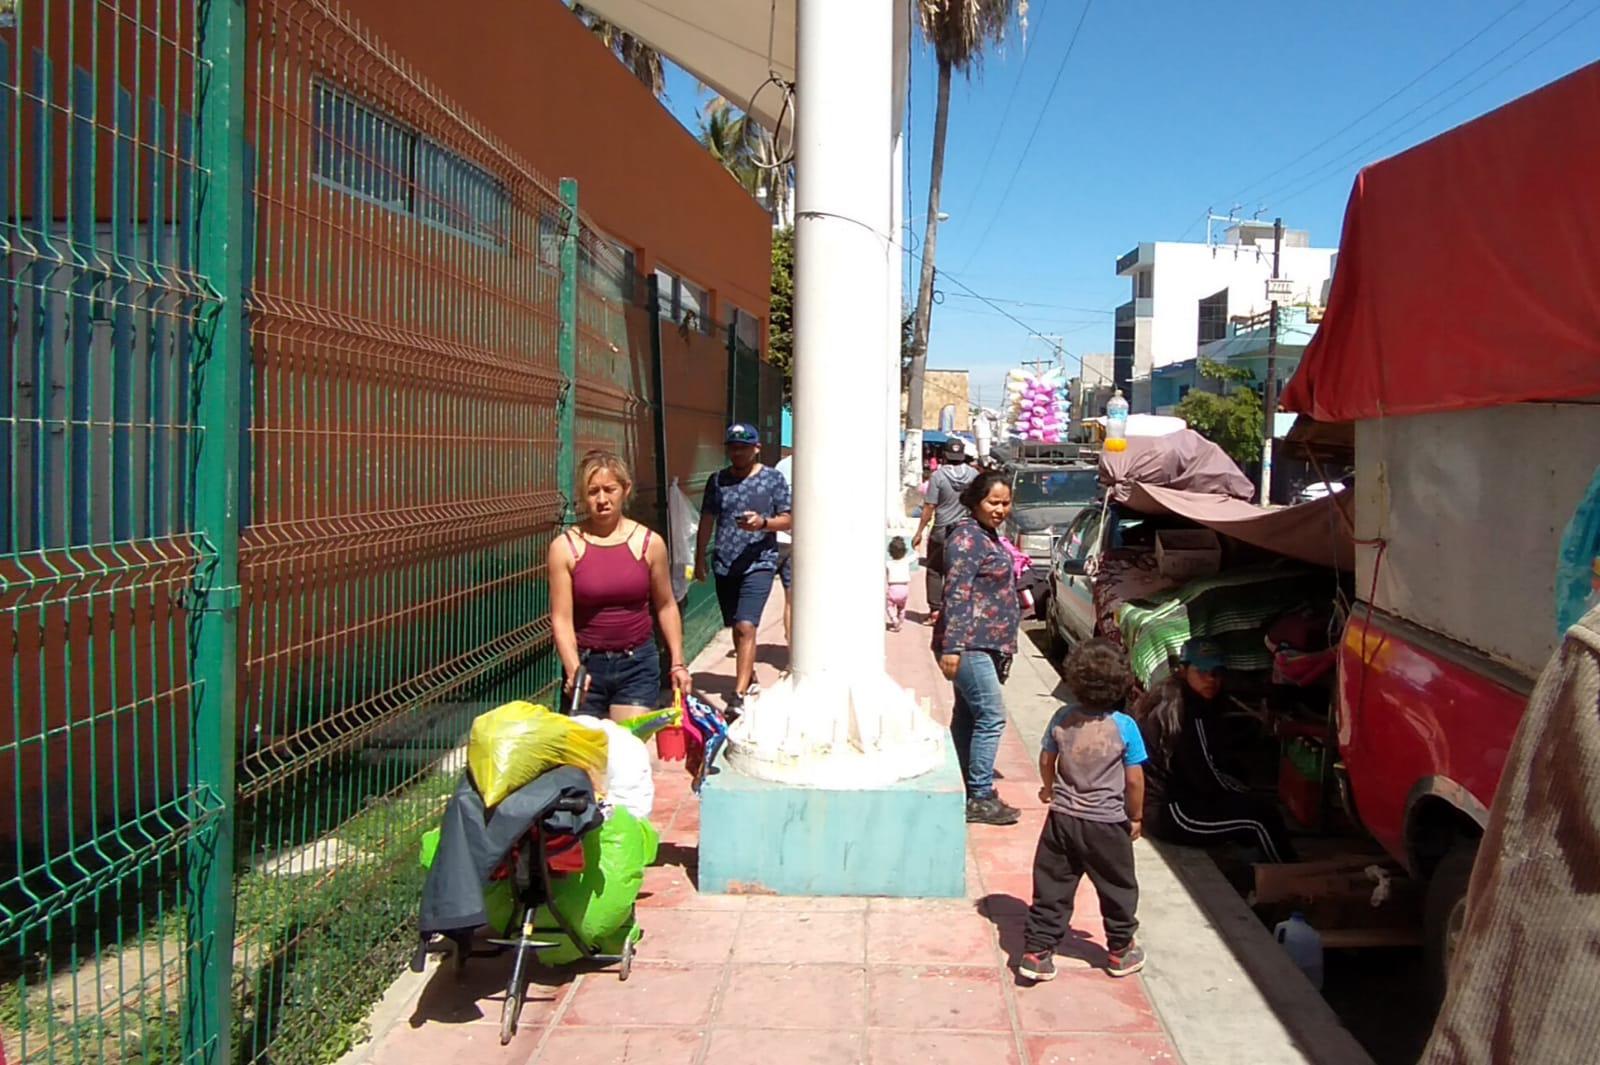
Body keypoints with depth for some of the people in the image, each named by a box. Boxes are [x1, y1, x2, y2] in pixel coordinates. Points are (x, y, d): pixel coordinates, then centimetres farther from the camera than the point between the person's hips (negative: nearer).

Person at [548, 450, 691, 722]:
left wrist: (677, 662, 5)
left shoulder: (649, 543, -1)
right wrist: (573, 671, -21)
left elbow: (666, 606, 8)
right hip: (586, 664, 0)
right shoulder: (564, 547, -6)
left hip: (638, 662, 0)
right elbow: (561, 619, -9)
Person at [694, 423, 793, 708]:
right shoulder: (718, 480, 9)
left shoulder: (773, 478, 0)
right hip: (724, 565, 4)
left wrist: (763, 522, -18)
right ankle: (750, 680, 34)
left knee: (746, 627, -16)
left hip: (758, 563, -4)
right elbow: (707, 521, 14)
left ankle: (739, 695, -16)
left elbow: (788, 521, 1)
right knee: (737, 628, 15)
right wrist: (700, 558, 11)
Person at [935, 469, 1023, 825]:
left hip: (985, 645, 10)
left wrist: (1004, 646, 26)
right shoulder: (967, 537, -14)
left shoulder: (987, 536, 16)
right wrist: (952, 647, -26)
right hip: (969, 645, -10)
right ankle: (981, 798, -5)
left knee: (968, 715, 13)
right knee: (992, 716, -10)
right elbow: (956, 593, -21)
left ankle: (964, 789, 21)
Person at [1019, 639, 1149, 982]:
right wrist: (1136, 817, 5)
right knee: (1118, 889, 17)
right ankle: (1120, 951, 31)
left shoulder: (1063, 718, -6)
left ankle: (1036, 951, 12)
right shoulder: (1124, 726, -15)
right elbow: (1134, 779, -11)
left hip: (1063, 818, 3)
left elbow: (1046, 761, 4)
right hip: (1107, 824, -2)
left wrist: (1049, 789, 25)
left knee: (1052, 887, 10)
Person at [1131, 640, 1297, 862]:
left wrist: (1244, 792, 9)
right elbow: (1207, 779, -20)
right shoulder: (1188, 712, -20)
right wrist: (1247, 793, -2)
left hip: (1161, 803, 10)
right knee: (1261, 815, -9)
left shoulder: (1170, 699, 10)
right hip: (1171, 813, -10)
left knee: (1261, 806, 18)